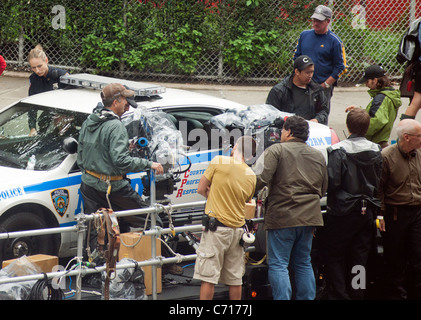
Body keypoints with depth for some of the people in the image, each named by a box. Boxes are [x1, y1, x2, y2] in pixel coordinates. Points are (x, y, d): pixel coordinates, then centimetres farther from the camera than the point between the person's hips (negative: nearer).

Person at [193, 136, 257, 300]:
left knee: (208, 277, -3)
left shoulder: (219, 161, -7)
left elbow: (201, 189, -2)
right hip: (238, 229, 5)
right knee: (235, 279, 12)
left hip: (216, 226, -5)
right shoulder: (251, 176, 6)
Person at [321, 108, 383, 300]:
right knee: (359, 258, 11)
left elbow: (331, 182, -19)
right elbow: (380, 182, 7)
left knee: (333, 257, 4)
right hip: (367, 212, 5)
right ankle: (356, 294, 14)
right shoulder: (376, 151, 1)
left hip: (343, 211, -5)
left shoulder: (338, 151, -16)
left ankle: (339, 295, -2)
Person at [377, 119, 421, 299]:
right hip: (395, 214, -4)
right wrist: (380, 215, -12)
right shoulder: (386, 156, -10)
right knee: (395, 261, 5)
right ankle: (396, 295, 16)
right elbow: (378, 189, -8)